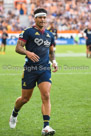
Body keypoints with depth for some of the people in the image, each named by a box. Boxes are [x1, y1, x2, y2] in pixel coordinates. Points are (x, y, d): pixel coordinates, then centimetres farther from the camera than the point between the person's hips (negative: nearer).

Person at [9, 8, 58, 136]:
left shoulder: (50, 35, 14)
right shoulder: (28, 32, -2)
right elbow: (18, 47, -7)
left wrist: (54, 61, 6)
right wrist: (28, 52, -26)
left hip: (45, 70, 3)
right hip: (30, 70, -3)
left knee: (46, 96, -15)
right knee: (25, 98, 7)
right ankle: (14, 114, 40)